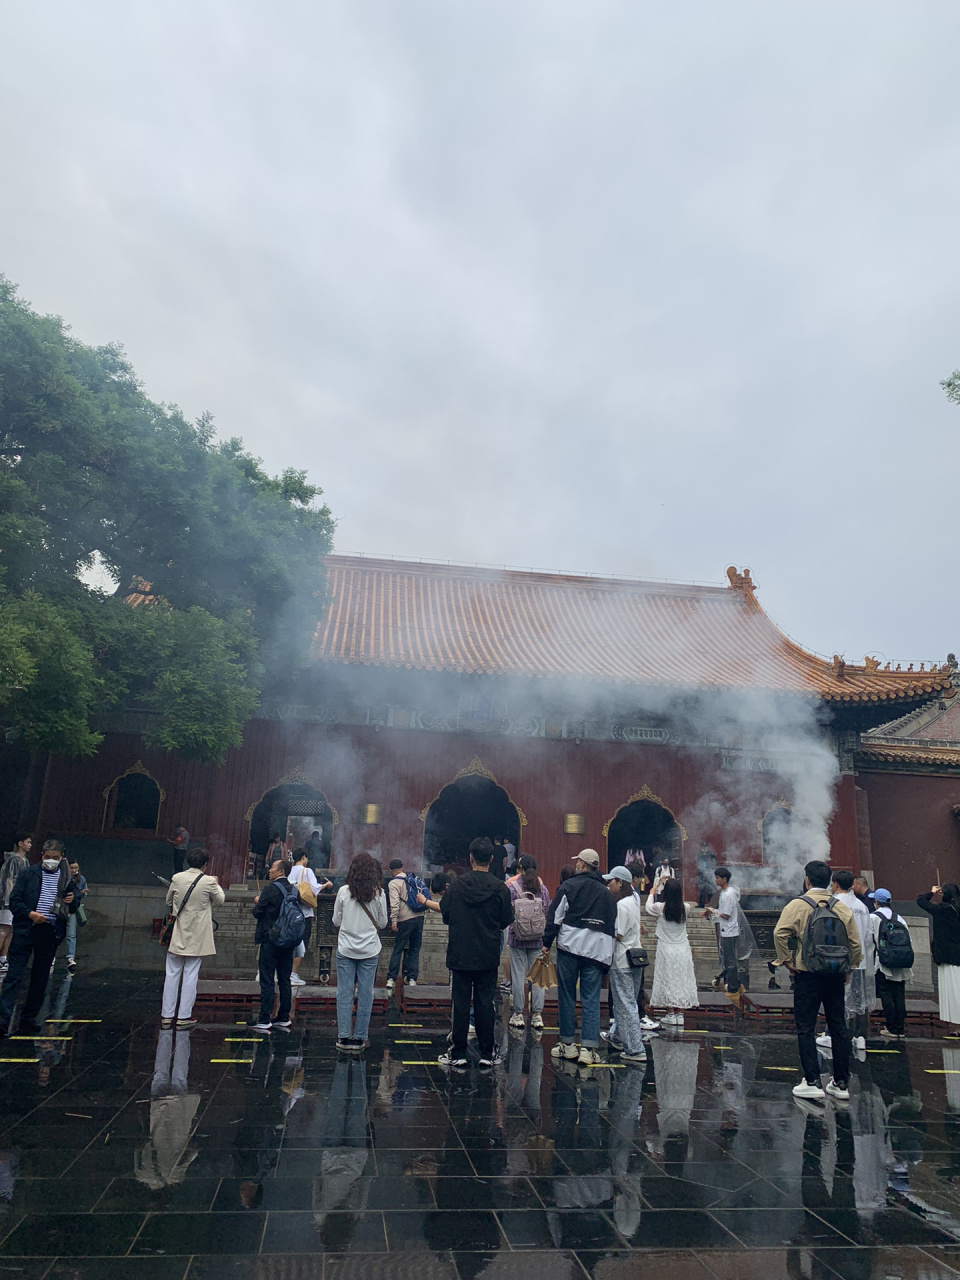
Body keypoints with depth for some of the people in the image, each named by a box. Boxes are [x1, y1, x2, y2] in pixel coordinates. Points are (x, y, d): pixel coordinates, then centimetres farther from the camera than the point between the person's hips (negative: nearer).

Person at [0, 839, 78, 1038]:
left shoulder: (67, 878, 10)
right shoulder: (29, 874, 3)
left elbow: (74, 907, 19)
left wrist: (73, 900, -5)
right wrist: (30, 913, -16)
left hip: (51, 932, 3)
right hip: (26, 930, -3)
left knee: (40, 979, 9)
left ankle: (28, 1021, 20)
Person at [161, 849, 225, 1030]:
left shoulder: (177, 878, -4)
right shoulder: (208, 881, -13)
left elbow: (168, 901, 10)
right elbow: (220, 901, 3)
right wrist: (217, 885, 18)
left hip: (177, 935, 3)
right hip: (197, 937, -3)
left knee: (172, 974, 11)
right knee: (191, 975, 4)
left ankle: (167, 1015, 15)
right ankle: (184, 1017, 7)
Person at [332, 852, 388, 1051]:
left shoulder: (343, 891, -7)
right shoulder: (379, 894, -7)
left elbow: (336, 921, 1)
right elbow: (382, 923, 2)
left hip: (346, 949, 0)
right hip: (370, 950, 0)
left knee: (344, 993, 8)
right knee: (365, 994, 8)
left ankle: (343, 1037, 11)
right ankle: (359, 1038, 12)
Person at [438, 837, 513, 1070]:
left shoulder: (457, 884, -8)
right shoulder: (500, 888, -9)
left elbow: (445, 914, -2)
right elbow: (506, 921, -1)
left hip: (460, 954, 0)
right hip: (488, 956, 0)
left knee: (461, 1002, 6)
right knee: (485, 1003, 8)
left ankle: (458, 1054, 11)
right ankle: (487, 1053, 13)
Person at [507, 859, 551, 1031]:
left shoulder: (512, 887, -9)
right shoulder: (543, 888, -1)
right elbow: (548, 913, 5)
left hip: (517, 939, -2)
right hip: (538, 939, 2)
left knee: (518, 975, 4)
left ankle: (518, 1014, 10)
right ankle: (537, 1015, 10)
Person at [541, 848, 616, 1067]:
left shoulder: (569, 885, 1)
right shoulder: (606, 893, 16)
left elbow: (555, 917, -5)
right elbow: (615, 928, 15)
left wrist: (547, 943, 0)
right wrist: (607, 956, 18)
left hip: (570, 946, -3)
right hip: (598, 950, 3)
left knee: (566, 996, 7)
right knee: (591, 1000, 4)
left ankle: (568, 1044, 14)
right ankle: (589, 1048, -1)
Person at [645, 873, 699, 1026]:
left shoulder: (661, 907, -12)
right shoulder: (684, 908, -5)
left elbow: (648, 907, 9)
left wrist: (653, 891, 26)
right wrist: (673, 884, 23)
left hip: (666, 949, -3)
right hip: (683, 949, 3)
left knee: (667, 980, 4)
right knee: (682, 980, 8)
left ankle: (670, 1014, 6)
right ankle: (680, 1014, 11)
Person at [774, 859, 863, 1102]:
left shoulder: (798, 904, -7)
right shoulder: (842, 907, 5)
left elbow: (780, 933, -19)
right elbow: (856, 942, 4)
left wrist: (786, 960, -8)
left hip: (807, 975, -4)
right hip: (836, 976, 4)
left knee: (806, 1028, 4)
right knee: (838, 1027, 13)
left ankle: (813, 1082, 3)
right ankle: (841, 1083, 18)